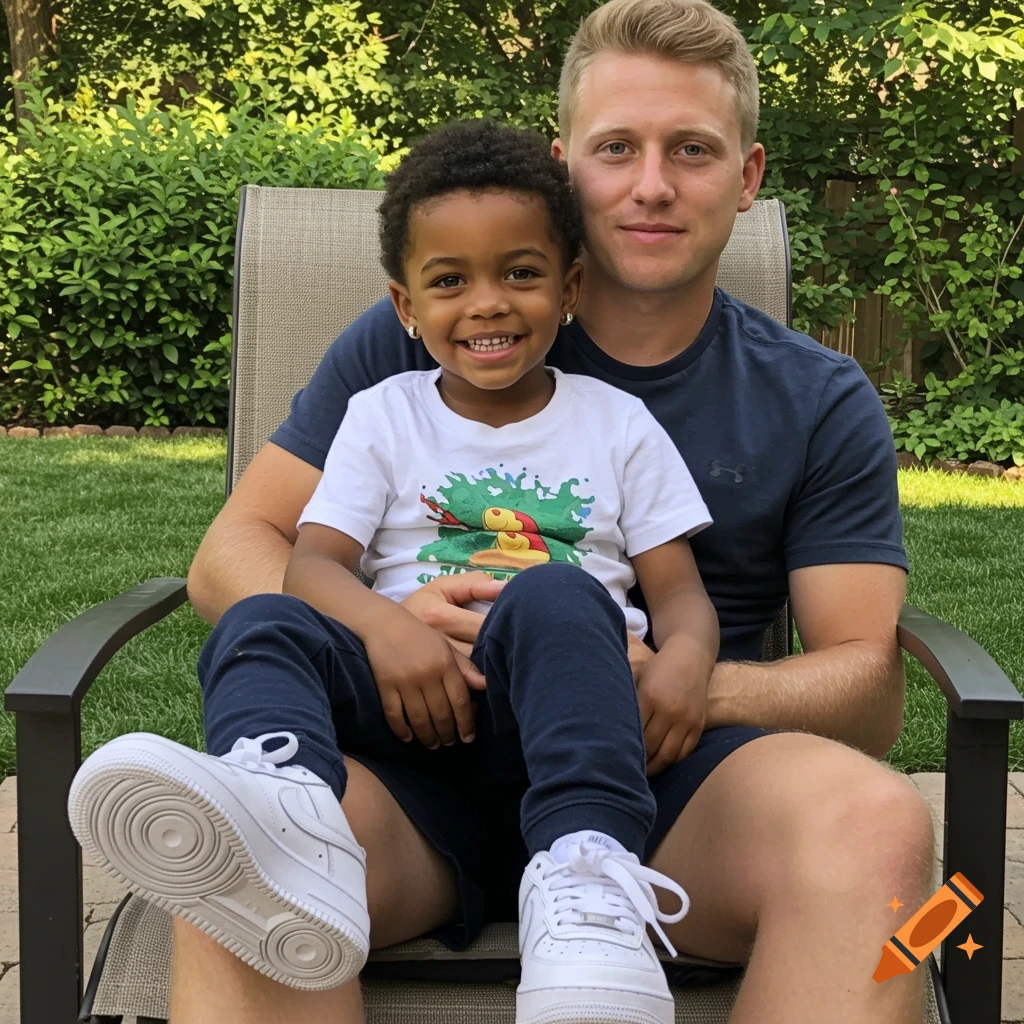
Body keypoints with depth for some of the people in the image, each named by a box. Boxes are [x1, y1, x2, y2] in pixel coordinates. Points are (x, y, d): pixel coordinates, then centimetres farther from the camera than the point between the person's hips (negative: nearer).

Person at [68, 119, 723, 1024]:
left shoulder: (618, 424, 17)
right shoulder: (384, 415, 17)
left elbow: (679, 587, 11)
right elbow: (315, 560, 3)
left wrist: (685, 658, -15)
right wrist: (384, 627, -21)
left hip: (553, 711, -1)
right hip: (410, 703, 1)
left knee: (553, 594, -33)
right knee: (260, 626, -25)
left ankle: (585, 874, -52)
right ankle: (292, 826, -58)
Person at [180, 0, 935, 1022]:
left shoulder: (821, 402, 11)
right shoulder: (412, 344, 9)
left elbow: (869, 685, 4)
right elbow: (233, 552, 6)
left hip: (675, 782, 2)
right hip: (421, 758, -1)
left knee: (875, 815, -32)